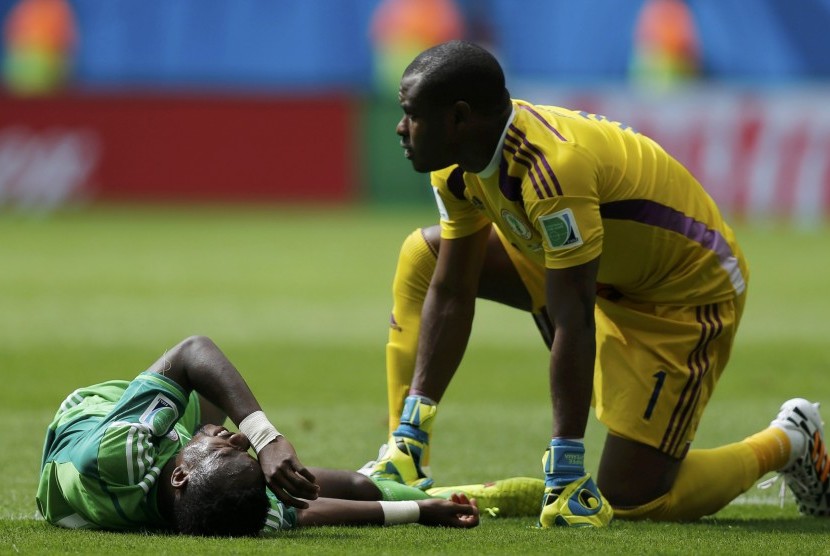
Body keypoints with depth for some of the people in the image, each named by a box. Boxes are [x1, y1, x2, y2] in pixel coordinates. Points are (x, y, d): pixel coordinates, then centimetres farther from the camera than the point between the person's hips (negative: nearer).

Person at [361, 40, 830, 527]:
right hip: (606, 272, 9)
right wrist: (412, 430, -10)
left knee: (630, 501, -11)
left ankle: (786, 442, 13)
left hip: (688, 295, -9)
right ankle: (405, 451, 4)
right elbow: (450, 295, -6)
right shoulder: (459, 166, -11)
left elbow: (573, 325, -37)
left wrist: (566, 470, -35)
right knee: (423, 256, 2)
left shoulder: (551, 170, -37)